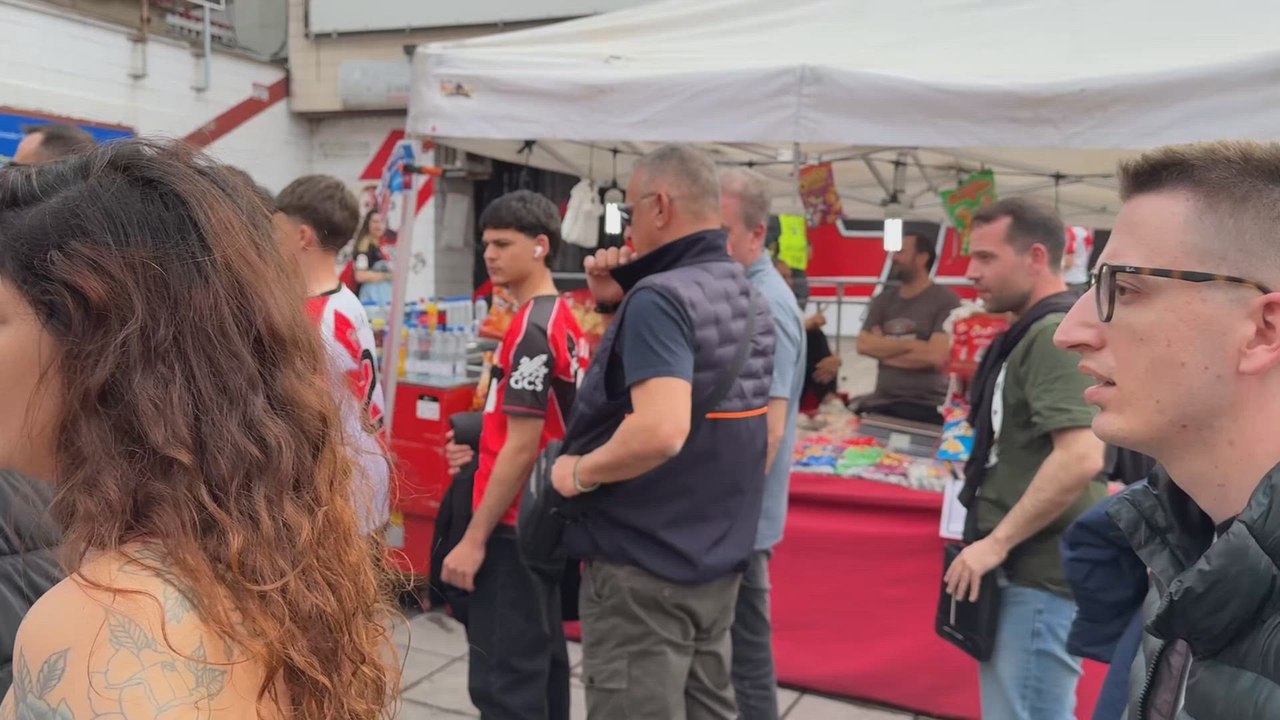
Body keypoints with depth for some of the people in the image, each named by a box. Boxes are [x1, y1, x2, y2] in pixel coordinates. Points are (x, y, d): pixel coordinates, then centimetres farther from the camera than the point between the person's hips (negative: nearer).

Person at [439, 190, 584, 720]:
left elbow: (521, 449, -21)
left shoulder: (531, 330, -18)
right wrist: (482, 447, 10)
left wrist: (474, 538, -17)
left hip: (515, 524, -10)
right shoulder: (564, 321, 11)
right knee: (541, 661, 18)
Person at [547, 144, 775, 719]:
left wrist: (578, 472, -17)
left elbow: (659, 430, -33)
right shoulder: (750, 301, 7)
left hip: (642, 567, -9)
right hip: (717, 561, 9)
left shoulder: (660, 297, -21)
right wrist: (620, 308, 6)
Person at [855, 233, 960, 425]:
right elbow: (863, 345, 0)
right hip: (880, 403, 5)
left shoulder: (946, 300, -5)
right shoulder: (883, 300, 12)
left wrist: (883, 349, -4)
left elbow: (936, 356, -15)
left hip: (926, 407, -4)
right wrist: (911, 344, -8)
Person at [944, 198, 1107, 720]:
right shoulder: (1034, 331, 14)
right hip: (1025, 565, 10)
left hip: (1040, 572, -10)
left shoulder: (1054, 334, -18)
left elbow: (1081, 457, -28)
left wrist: (997, 542, -21)